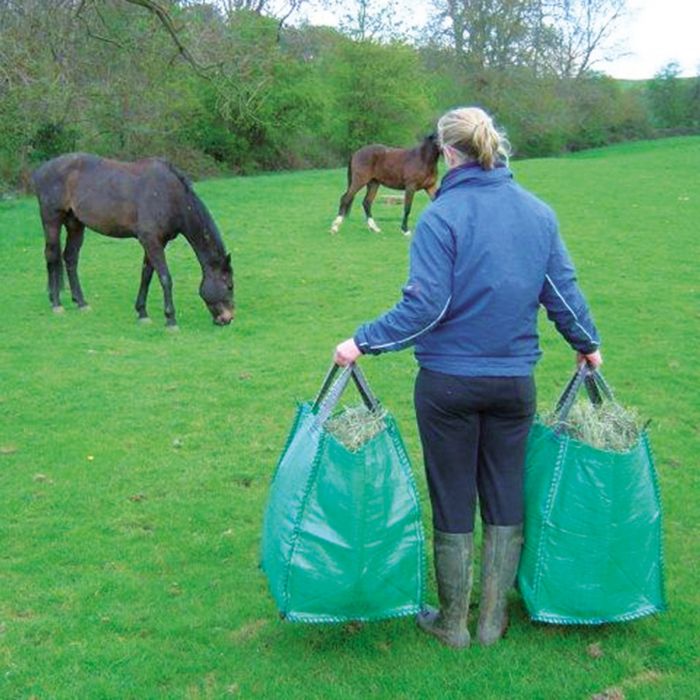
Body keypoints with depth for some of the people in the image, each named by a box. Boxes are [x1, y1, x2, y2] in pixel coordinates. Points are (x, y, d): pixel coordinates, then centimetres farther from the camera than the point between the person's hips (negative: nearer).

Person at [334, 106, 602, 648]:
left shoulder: (441, 216, -14)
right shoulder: (539, 213, 1)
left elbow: (425, 306, -19)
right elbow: (563, 293, 6)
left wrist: (363, 342, -9)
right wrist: (588, 344, 22)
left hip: (449, 381, -4)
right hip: (515, 380, 4)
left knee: (453, 502, 10)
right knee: (506, 500, 15)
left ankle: (453, 621, 25)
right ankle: (494, 620, 27)